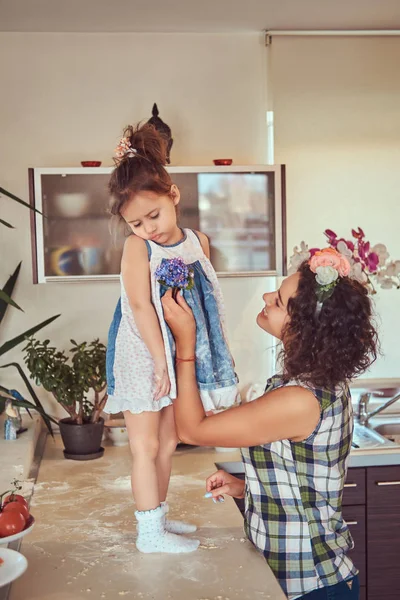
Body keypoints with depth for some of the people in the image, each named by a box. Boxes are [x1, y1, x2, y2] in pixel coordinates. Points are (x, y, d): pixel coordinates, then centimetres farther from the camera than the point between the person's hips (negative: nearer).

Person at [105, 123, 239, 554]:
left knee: (167, 442, 15)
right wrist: (160, 361, -21)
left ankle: (158, 517, 29)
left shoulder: (198, 241, 2)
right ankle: (150, 533, 10)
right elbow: (140, 306, -19)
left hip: (179, 356, 6)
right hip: (142, 357, -6)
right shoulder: (137, 247, -13)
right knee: (145, 444, 0)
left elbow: (206, 302, 9)